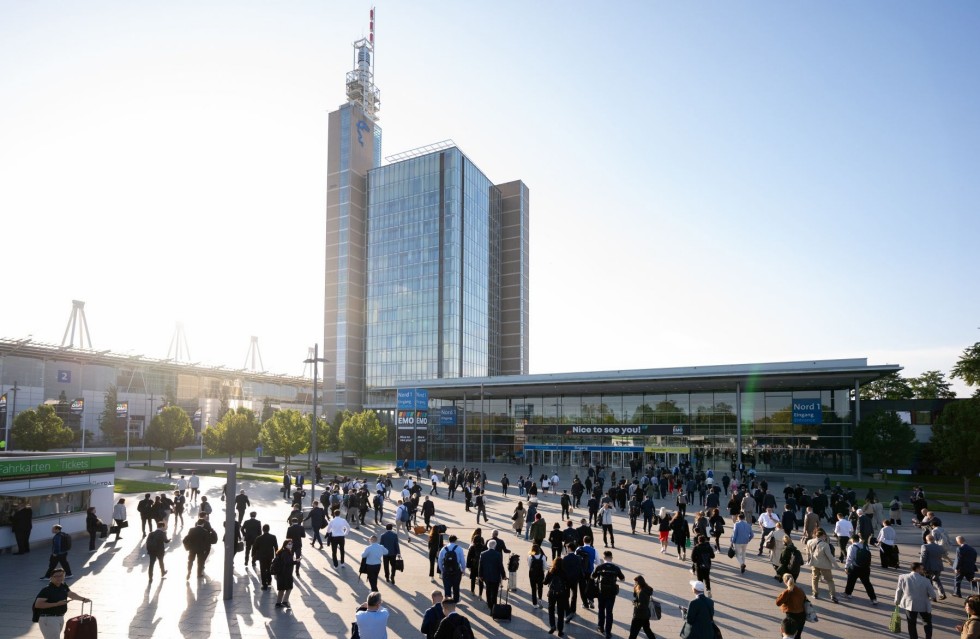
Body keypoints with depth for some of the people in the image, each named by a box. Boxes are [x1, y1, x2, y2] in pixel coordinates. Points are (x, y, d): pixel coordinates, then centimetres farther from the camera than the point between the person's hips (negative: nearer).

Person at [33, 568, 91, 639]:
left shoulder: (64, 586, 3)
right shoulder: (46, 590, -20)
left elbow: (70, 594, 20)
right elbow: (37, 604, -25)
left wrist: (83, 599, 14)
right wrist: (56, 604, -27)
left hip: (60, 617, 8)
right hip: (48, 618, -8)